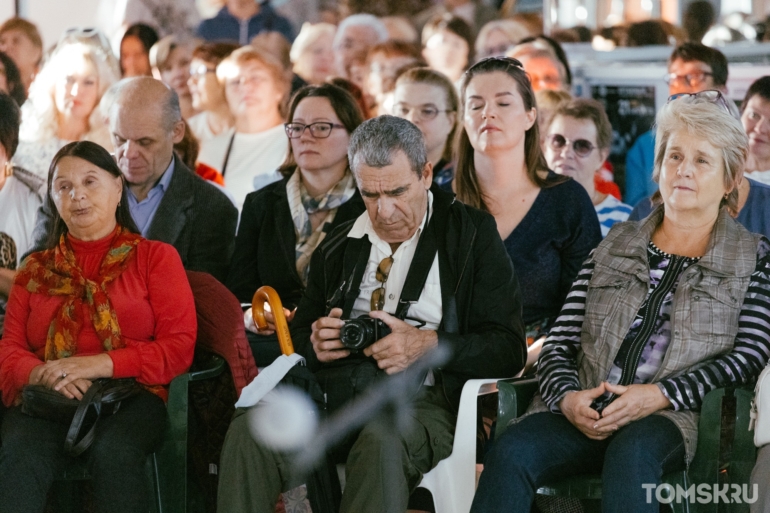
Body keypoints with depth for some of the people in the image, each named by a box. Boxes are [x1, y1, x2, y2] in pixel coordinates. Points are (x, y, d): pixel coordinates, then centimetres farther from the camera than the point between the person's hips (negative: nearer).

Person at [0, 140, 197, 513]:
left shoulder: (156, 258, 15)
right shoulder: (36, 270, 25)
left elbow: (179, 346, 3)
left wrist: (98, 364, -11)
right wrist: (44, 375, -9)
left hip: (129, 397, -2)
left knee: (113, 453, -38)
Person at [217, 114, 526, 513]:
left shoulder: (471, 235, 8)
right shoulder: (338, 247, 21)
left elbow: (508, 349, 1)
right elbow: (298, 337, 28)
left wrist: (430, 345, -15)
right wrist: (315, 343, 3)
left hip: (419, 399, -4)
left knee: (382, 441, -40)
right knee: (249, 429, -28)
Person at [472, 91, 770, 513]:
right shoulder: (615, 246, 22)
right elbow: (558, 344, 16)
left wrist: (659, 395, -12)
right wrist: (568, 397, -8)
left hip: (675, 417, -3)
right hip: (586, 415, 3)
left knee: (630, 453, -40)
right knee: (511, 453, -30)